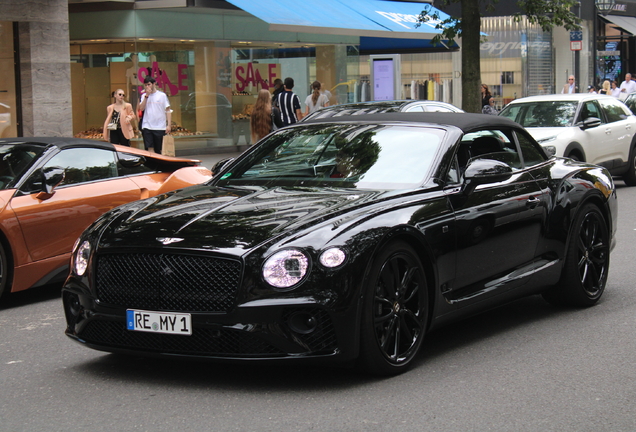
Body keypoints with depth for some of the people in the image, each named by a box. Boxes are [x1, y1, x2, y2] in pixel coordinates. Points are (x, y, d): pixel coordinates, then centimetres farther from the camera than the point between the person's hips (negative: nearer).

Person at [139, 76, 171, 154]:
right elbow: (141, 108, -2)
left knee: (159, 150, 3)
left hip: (160, 127, -2)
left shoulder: (162, 95, 3)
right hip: (147, 127, 2)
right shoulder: (144, 96, 11)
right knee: (150, 149, -8)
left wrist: (168, 125, -7)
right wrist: (146, 95, -7)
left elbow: (168, 111, 2)